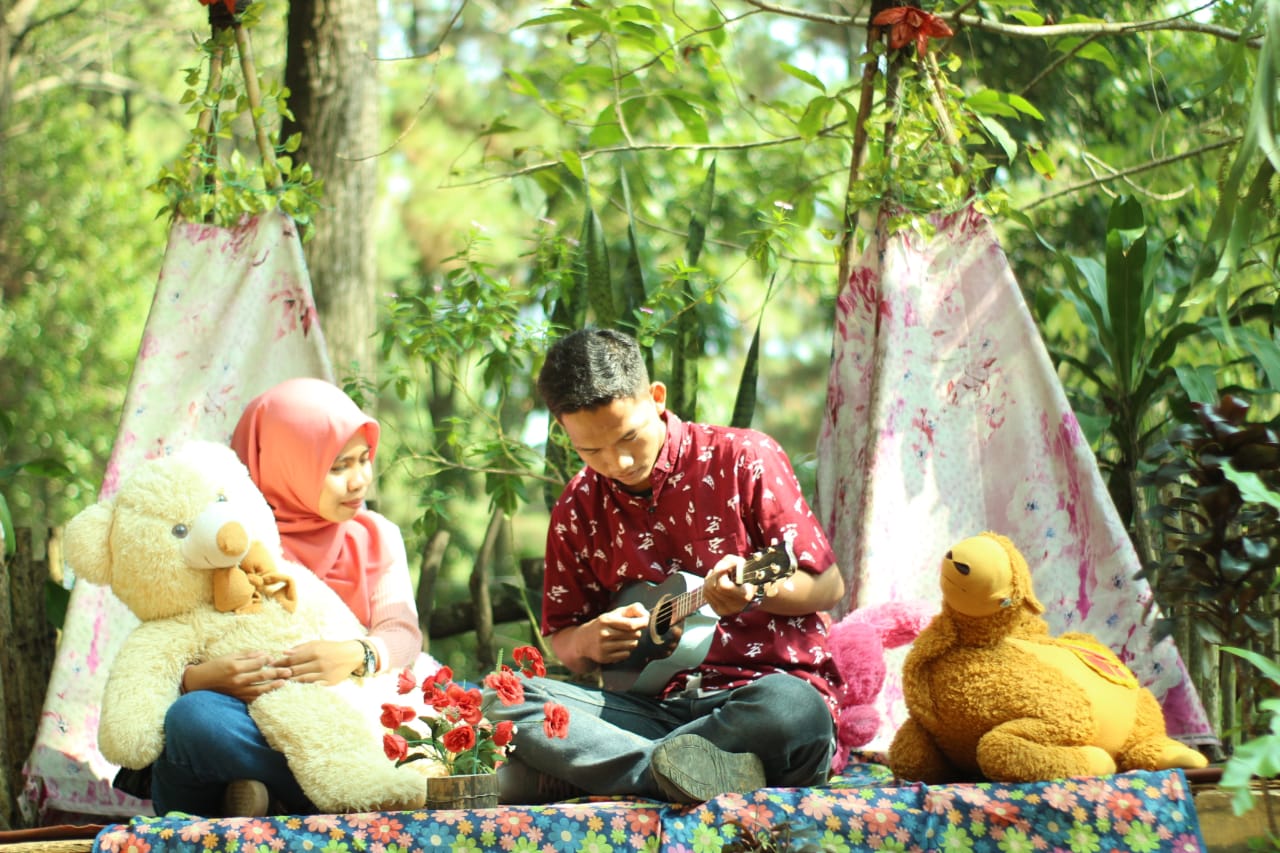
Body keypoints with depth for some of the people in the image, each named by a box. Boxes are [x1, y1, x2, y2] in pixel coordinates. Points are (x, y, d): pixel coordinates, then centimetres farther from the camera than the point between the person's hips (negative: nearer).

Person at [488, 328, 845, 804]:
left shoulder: (743, 459, 0)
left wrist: (757, 591, -20)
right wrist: (587, 644, -6)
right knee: (505, 699, -23)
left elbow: (829, 586, 1)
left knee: (792, 710, -41)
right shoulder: (578, 509, 11)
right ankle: (699, 769, -36)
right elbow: (561, 637, 18)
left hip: (758, 687, -3)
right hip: (652, 705, 3)